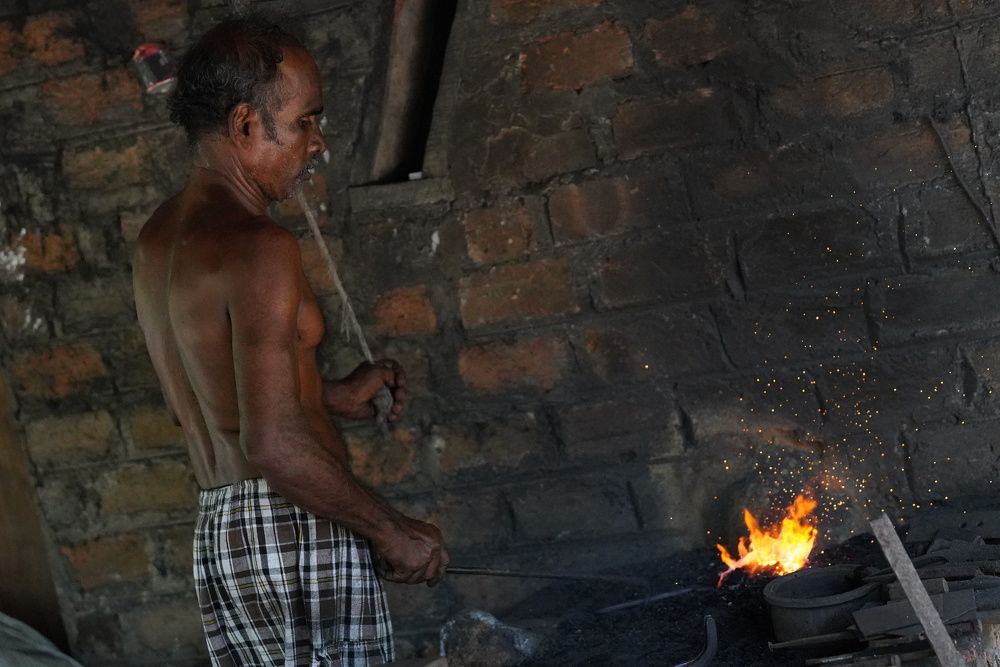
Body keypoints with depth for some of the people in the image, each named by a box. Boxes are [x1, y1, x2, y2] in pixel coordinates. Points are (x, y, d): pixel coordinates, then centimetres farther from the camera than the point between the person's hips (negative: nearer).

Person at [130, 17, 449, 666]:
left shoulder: (157, 242, 12)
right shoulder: (256, 247, -17)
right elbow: (273, 444, -24)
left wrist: (332, 396, 23)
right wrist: (392, 531, -14)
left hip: (217, 532, 9)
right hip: (293, 532, -9)